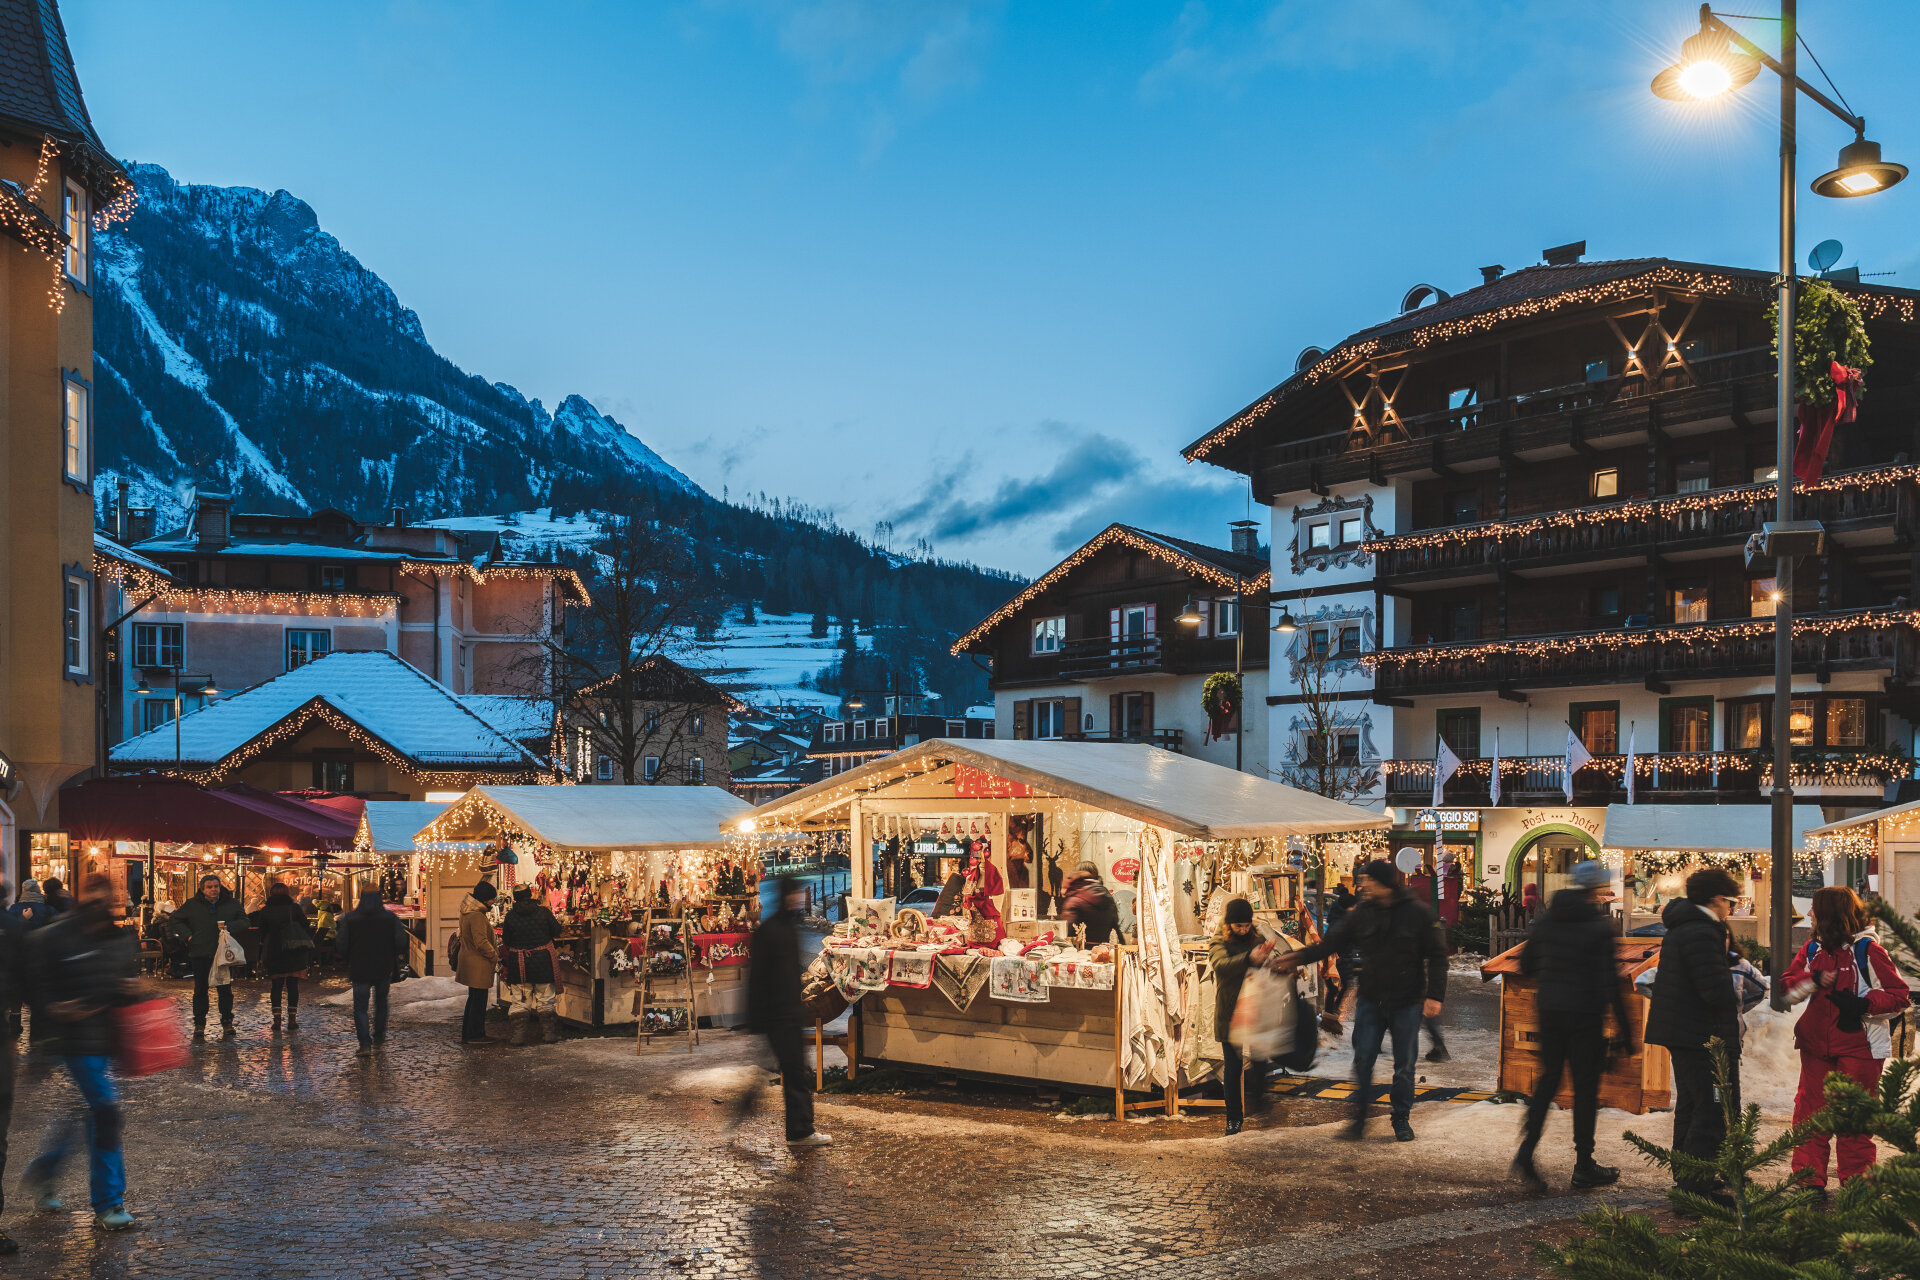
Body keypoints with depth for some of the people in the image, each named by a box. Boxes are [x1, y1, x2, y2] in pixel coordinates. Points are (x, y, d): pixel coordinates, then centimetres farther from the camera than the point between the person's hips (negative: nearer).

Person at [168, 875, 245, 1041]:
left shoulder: (231, 903, 6)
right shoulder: (192, 905, 5)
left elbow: (244, 921, 10)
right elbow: (175, 920, 12)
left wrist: (229, 926, -8)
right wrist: (188, 935, -1)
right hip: (200, 954, 0)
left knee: (225, 989, 1)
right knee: (200, 990, 5)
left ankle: (227, 1023, 10)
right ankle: (199, 1025, 13)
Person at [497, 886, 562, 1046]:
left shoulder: (510, 916, -6)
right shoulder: (543, 911, -8)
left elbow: (506, 940, 1)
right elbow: (557, 931, -1)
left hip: (519, 965, 0)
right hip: (543, 960, 0)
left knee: (519, 1001, 9)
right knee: (545, 1000, 10)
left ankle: (517, 1035, 7)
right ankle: (548, 1034, 13)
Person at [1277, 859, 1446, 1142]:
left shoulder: (1417, 914, -7)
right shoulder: (1361, 914, 1)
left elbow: (1437, 956, -3)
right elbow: (1331, 943, 4)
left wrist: (1434, 995, -10)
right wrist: (1298, 957, -8)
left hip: (1407, 1004, -2)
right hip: (1371, 1002, 2)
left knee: (1404, 1066, 6)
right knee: (1362, 1061, 0)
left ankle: (1402, 1120, 21)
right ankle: (1359, 1120, 9)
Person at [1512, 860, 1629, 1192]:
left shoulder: (1545, 919, 4)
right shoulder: (1598, 927, -14)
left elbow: (1526, 963, 11)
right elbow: (1609, 980, -16)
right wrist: (1624, 1027, -10)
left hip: (1549, 1011, 5)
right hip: (1586, 1015, -5)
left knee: (1549, 1078, 15)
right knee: (1586, 1086, 6)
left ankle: (1526, 1151, 0)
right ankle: (1584, 1168, 13)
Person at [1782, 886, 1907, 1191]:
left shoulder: (1867, 950, -8)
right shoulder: (1812, 948, 9)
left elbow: (1898, 995, -8)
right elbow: (1789, 988, 11)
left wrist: (1863, 1004, -22)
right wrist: (1814, 980, -8)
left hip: (1857, 1048, -5)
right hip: (1815, 1045, 5)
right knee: (1808, 1111, 5)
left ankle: (1855, 1184, 15)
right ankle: (1808, 1181, 13)